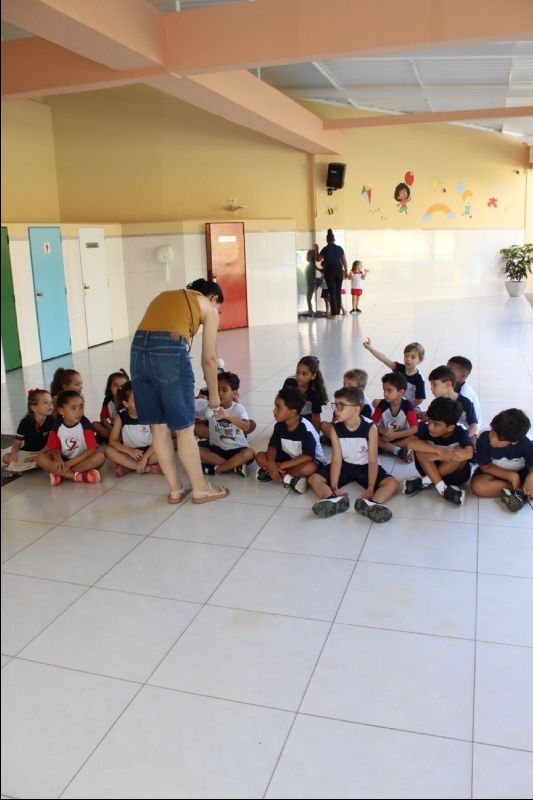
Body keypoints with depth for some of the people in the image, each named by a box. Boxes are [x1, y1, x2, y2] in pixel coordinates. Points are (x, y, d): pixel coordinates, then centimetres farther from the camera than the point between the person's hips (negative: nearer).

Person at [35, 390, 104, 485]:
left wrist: (70, 463, -23)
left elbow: (92, 448, -19)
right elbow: (55, 448, -1)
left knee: (99, 457, -32)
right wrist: (58, 459, -26)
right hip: (63, 460, 3)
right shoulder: (57, 425, -6)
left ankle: (62, 475, -27)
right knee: (40, 457, -20)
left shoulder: (85, 424, -15)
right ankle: (77, 476, -29)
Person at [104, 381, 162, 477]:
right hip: (130, 453, 2)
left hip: (148, 451, -2)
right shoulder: (120, 416, -7)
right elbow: (112, 441, -7)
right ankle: (149, 468, -30)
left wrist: (145, 457, -27)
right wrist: (129, 451, -24)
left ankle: (128, 466, -26)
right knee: (108, 451, -26)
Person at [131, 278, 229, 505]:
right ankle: (201, 489, 22)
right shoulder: (209, 307, 18)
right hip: (170, 352, -5)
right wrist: (214, 394, 27)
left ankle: (175, 490, 26)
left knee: (158, 426, 14)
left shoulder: (165, 296, 33)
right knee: (184, 428, 8)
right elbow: (208, 358, 15)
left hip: (138, 350, 5)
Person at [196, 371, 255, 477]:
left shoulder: (238, 408, -11)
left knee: (249, 453, -32)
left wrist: (228, 416, -42)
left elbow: (247, 428, -29)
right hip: (216, 447, 3)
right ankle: (234, 465, -20)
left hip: (236, 449, -2)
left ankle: (215, 469, -18)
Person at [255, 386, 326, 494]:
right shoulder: (279, 425, -10)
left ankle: (276, 474, -24)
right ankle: (289, 478, -23)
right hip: (289, 457, 6)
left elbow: (308, 456, -29)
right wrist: (272, 464, -27)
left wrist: (281, 466, -28)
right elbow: (272, 446, -6)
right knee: (260, 457, -14)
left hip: (311, 460, -6)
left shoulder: (306, 428, -27)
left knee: (308, 468, -41)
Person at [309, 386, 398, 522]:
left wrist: (371, 488, -30)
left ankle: (370, 503, -55)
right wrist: (334, 488, -26)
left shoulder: (370, 427, -21)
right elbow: (337, 459, -16)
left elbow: (373, 460, -20)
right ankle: (334, 500, -47)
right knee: (314, 479, -18)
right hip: (345, 465, 2)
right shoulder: (335, 428, -15)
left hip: (365, 466, -2)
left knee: (392, 483, -28)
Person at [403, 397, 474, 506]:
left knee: (460, 454, -31)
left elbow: (469, 454, -41)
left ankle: (425, 481, -22)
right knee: (419, 447, -25)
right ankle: (442, 488, -28)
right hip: (432, 471, 2)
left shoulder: (460, 432, -23)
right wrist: (439, 451, -44)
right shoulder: (426, 428, -19)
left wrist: (434, 456, -40)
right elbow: (411, 443, -36)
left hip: (456, 475, -1)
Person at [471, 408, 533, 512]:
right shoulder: (484, 438, -27)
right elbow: (486, 467, -17)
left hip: (520, 474, -1)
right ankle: (522, 491, -20)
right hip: (493, 473, 1)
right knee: (477, 485, -32)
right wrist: (512, 476, -26)